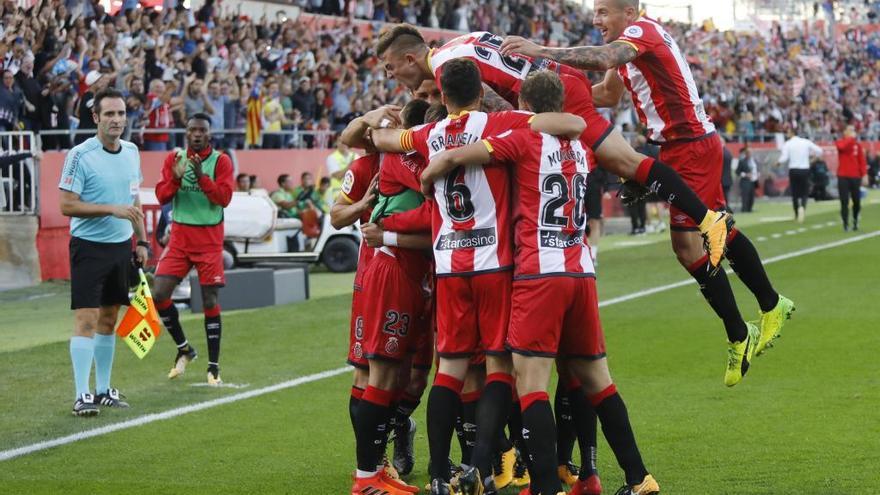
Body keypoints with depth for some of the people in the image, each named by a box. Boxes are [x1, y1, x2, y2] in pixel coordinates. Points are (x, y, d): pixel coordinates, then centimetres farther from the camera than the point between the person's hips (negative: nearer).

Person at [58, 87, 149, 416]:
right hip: (89, 247, -6)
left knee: (109, 319, 11)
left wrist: (142, 241, 14)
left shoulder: (131, 152, 8)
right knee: (86, 320, -9)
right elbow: (67, 205, -16)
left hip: (121, 247, 6)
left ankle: (103, 390, 19)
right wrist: (113, 209, -21)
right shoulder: (80, 155, -13)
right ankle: (82, 395, -8)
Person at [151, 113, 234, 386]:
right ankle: (184, 348, 14)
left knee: (210, 302, -3)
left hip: (209, 239, -3)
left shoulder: (221, 161, -3)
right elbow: (161, 196, 0)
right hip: (180, 237, 3)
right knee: (159, 294, -8)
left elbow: (224, 197, -14)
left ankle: (213, 367, 6)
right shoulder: (174, 158, 6)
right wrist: (176, 178, -18)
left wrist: (201, 176, -24)